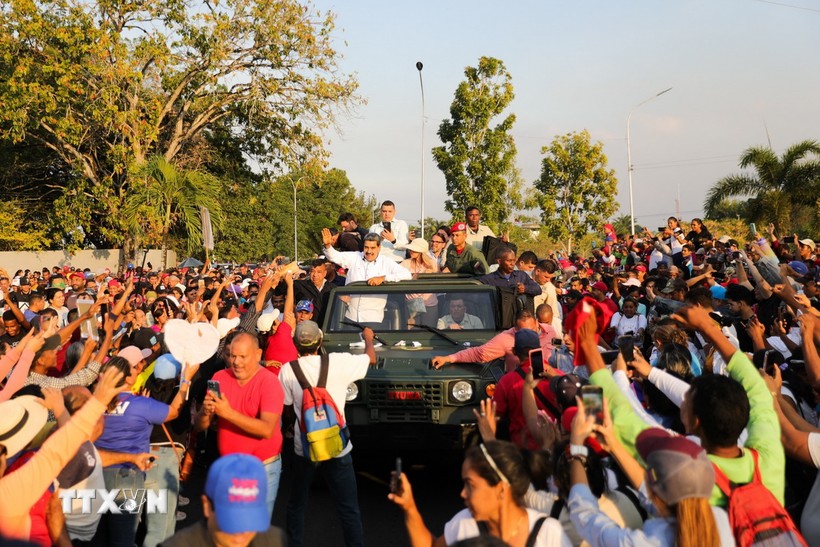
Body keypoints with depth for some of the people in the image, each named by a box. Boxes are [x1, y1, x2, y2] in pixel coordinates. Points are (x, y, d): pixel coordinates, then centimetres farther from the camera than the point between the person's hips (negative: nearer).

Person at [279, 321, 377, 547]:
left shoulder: (287, 370, -10)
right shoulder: (339, 362, -12)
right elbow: (371, 358, 6)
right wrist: (368, 338, 26)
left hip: (304, 448, 1)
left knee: (296, 504, 21)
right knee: (349, 509, 8)